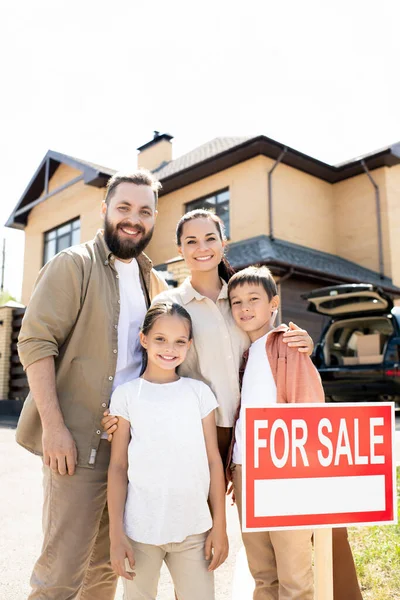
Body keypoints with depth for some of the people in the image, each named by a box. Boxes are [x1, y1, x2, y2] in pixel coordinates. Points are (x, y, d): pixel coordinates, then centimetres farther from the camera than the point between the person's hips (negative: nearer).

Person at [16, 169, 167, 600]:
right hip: (77, 442, -6)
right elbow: (35, 342, -12)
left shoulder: (153, 282, 13)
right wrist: (53, 426, -18)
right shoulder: (74, 264, -5)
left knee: (108, 563, 17)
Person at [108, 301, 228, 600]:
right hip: (140, 530, -1)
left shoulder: (200, 392, 2)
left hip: (194, 529, 1)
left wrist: (220, 526, 2)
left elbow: (213, 461, 3)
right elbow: (118, 466, -1)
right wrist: (116, 534, -4)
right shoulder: (127, 394, -1)